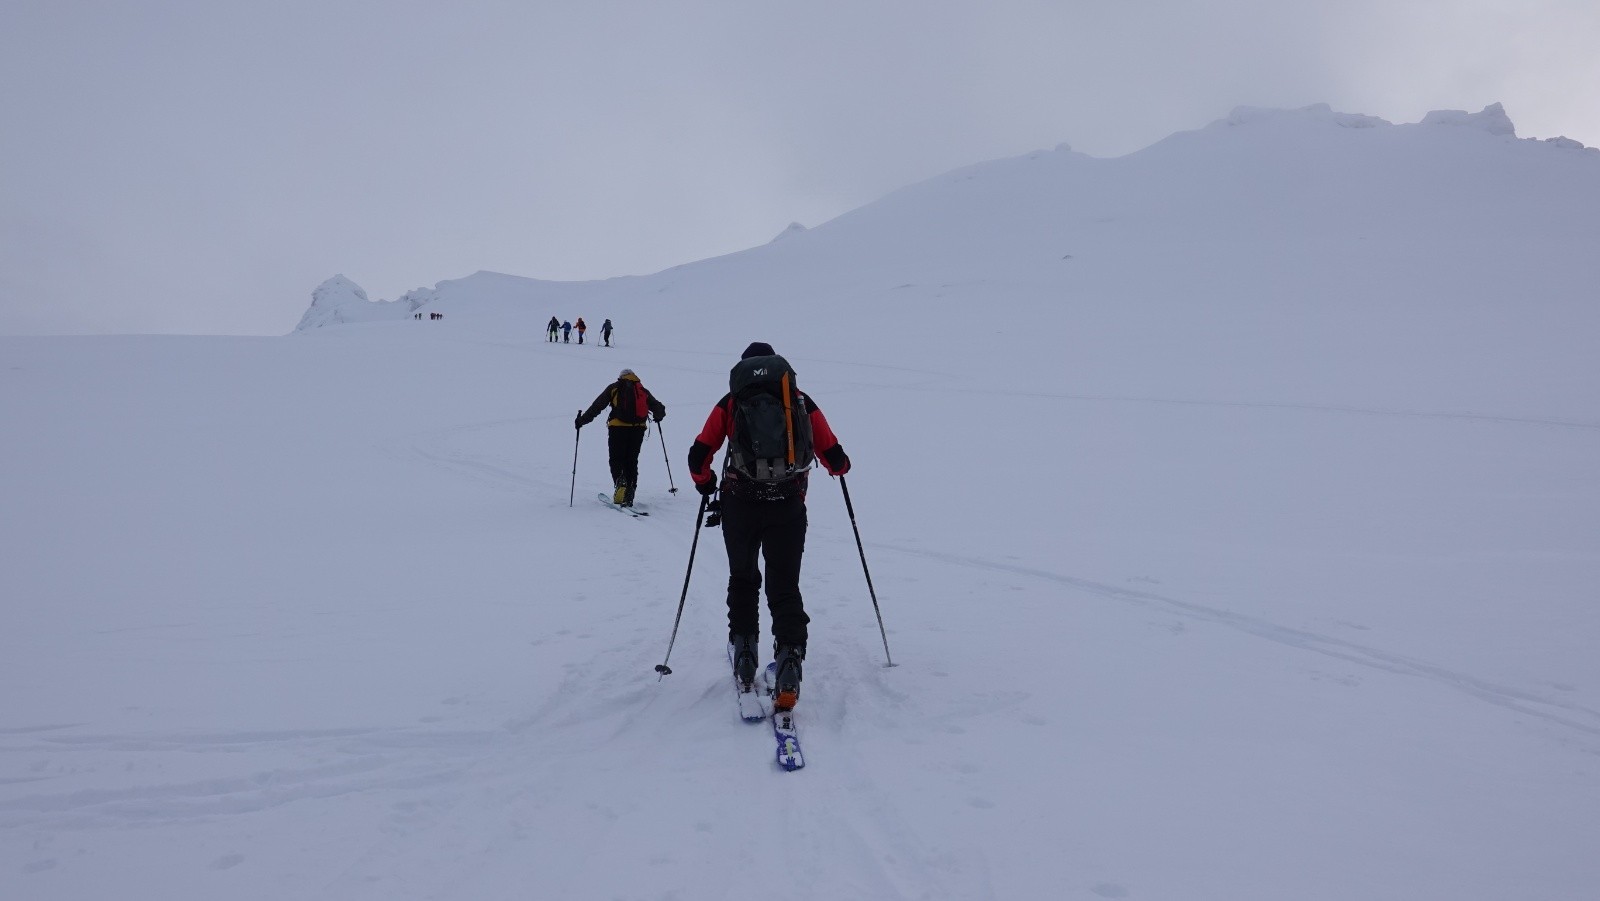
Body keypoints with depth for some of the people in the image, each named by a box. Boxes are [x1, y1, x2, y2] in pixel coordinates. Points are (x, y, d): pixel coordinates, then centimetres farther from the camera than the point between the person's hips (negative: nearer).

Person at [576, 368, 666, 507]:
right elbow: (659, 408, 17)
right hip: (638, 429, 3)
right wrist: (658, 416, 39)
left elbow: (597, 406, 6)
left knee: (616, 459, 5)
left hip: (618, 428, -3)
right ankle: (629, 497, 5)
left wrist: (582, 420, 11)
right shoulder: (643, 390, 19)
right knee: (631, 461, 11)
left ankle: (620, 482, -25)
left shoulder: (614, 388, 11)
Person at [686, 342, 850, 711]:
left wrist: (705, 482, 21)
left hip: (739, 505, 0)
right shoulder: (802, 402, 6)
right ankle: (789, 658, -12)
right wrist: (840, 466, 28)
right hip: (788, 508, 0)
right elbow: (834, 458, 4)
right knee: (785, 587, 6)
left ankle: (744, 658, 21)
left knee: (742, 580, 20)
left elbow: (698, 455, 0)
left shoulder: (731, 402, 4)